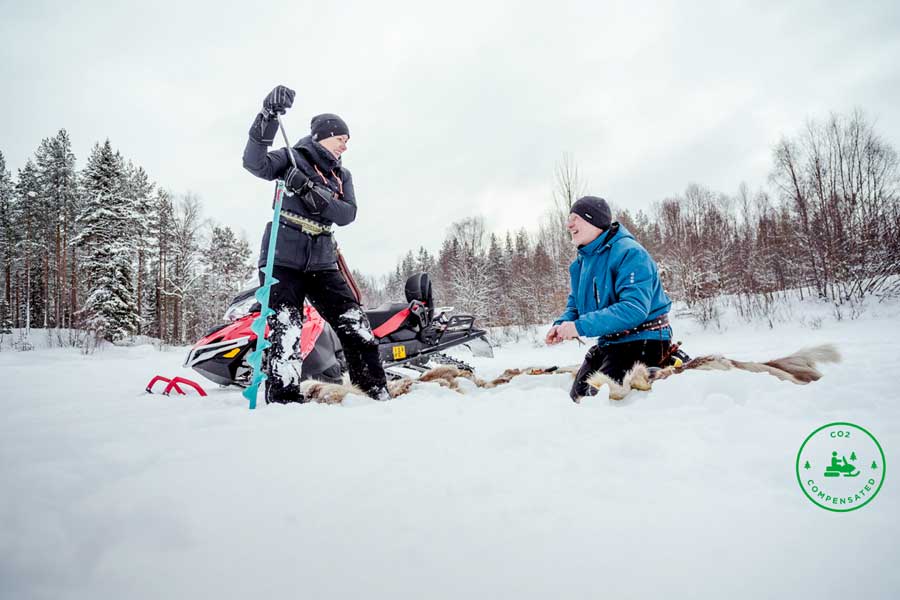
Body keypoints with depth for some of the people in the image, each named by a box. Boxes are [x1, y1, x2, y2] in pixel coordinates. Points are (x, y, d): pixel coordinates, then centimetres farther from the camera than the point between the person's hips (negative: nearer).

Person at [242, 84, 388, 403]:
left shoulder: (342, 176, 17)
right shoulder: (293, 158, 3)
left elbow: (347, 214, 0)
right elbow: (255, 163, -15)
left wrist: (313, 193, -16)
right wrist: (268, 118, -27)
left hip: (321, 261, 5)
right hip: (283, 257, -5)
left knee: (355, 323, -1)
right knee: (286, 330, -16)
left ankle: (376, 389, 8)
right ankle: (283, 396, -10)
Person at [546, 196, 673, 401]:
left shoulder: (629, 252, -21)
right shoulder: (581, 262, 8)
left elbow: (634, 308, -31)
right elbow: (575, 305, 17)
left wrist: (580, 326, -32)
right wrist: (562, 324, -7)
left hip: (642, 340, -8)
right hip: (609, 342, 9)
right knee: (578, 395, 8)